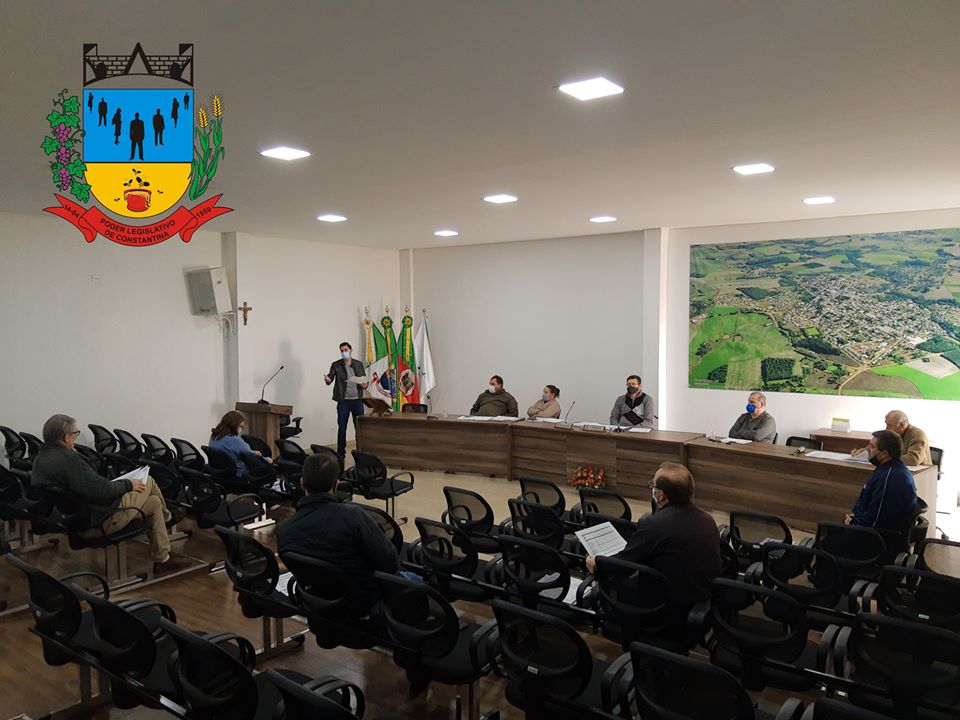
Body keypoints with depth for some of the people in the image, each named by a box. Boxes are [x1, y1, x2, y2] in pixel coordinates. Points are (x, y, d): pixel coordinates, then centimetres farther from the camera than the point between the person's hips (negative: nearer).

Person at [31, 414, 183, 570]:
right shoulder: (70, 459, -28)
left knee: (154, 502, 19)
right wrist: (128, 484, -10)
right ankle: (166, 517, 29)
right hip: (101, 520, -10)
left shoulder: (41, 458, 3)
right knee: (148, 482, 5)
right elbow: (102, 490, -28)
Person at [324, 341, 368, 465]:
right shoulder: (336, 365, 2)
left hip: (357, 400, 2)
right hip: (343, 401, -2)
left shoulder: (359, 364, 8)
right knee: (342, 428, 1)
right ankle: (340, 454, 9)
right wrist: (327, 380, -31)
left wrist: (365, 384, -9)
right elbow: (330, 379, -7)